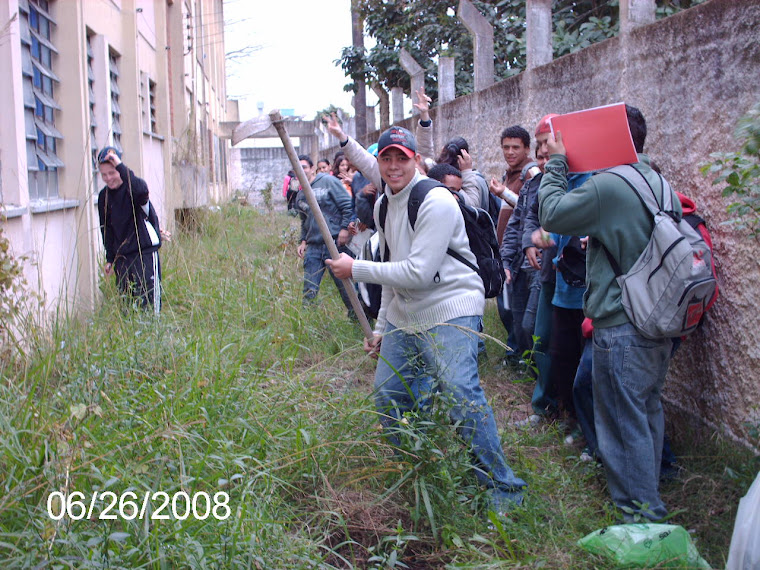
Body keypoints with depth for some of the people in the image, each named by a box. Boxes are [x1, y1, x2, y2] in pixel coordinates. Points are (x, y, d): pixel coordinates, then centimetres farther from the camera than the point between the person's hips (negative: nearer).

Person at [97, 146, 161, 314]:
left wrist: (121, 166, -33)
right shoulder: (104, 197, 10)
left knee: (147, 299, -10)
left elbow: (141, 190, -36)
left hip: (145, 251, -6)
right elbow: (107, 229, 19)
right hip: (121, 256, 6)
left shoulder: (132, 188, -8)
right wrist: (110, 259, 16)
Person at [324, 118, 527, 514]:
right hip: (403, 315, 9)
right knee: (388, 395, 12)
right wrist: (381, 326, 19)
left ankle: (503, 487, -7)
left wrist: (355, 269, -18)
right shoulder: (383, 204, 10)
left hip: (449, 308, -9)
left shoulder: (435, 202, -18)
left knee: (460, 391, -22)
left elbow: (418, 273, -24)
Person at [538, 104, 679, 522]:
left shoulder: (607, 186, -19)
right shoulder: (662, 185, 8)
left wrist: (556, 163, 0)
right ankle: (648, 495, 37)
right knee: (648, 412, 21)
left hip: (622, 328, -9)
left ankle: (642, 514, 11)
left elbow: (552, 214, -10)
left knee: (624, 421, 2)